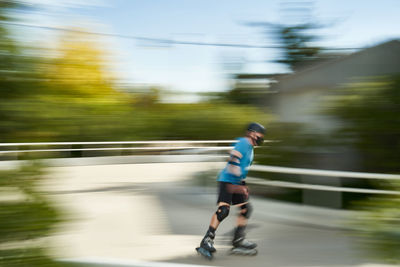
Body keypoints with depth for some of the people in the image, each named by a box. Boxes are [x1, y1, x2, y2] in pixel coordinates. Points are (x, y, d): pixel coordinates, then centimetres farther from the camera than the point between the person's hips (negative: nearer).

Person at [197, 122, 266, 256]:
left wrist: (242, 185, 26)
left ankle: (238, 240, 16)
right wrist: (234, 185, -27)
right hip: (227, 181, -10)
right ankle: (207, 240, -16)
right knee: (223, 210, -20)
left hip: (236, 183, 10)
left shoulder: (250, 148, 21)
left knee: (246, 208, 9)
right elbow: (233, 162, -23)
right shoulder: (243, 143, -11)